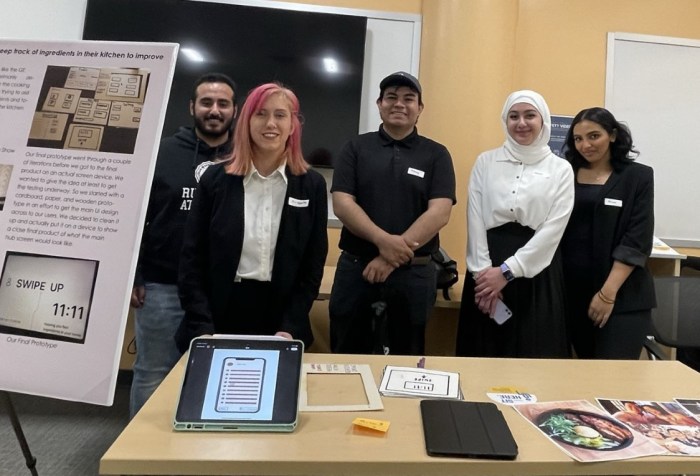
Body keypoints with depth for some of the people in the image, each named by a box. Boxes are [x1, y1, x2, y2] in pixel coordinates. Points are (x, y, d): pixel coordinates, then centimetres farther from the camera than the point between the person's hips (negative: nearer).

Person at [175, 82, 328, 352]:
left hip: (281, 317, 0)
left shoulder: (311, 185, 0)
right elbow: (192, 259, -1)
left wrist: (290, 328, -8)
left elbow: (314, 265, 0)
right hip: (220, 316, 0)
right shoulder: (216, 178, 0)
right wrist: (203, 327, -10)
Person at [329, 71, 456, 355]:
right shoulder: (356, 148, 6)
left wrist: (392, 257, -15)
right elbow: (342, 203, -5)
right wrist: (383, 240, -20)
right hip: (354, 268, 1)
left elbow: (439, 213, -7)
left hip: (414, 273, 0)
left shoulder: (436, 154, 4)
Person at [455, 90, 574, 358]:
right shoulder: (485, 162, 7)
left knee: (534, 355, 6)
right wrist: (483, 270, -10)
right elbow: (475, 219, 0)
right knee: (484, 353, 7)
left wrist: (507, 271, -12)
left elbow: (554, 228, -5)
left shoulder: (560, 169, 4)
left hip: (536, 271, 0)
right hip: (487, 269, 1)